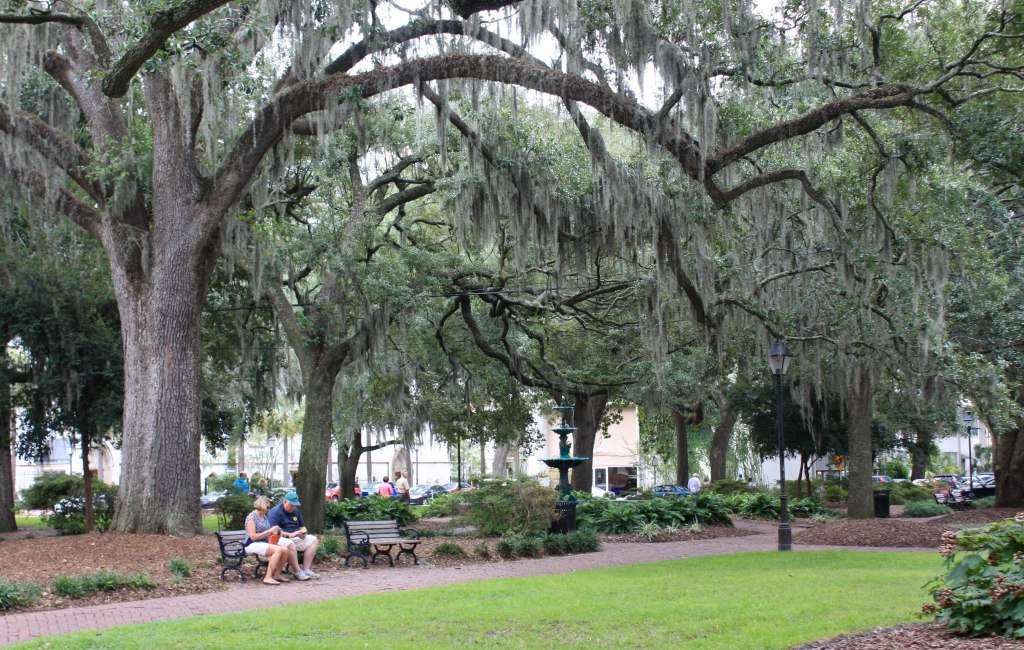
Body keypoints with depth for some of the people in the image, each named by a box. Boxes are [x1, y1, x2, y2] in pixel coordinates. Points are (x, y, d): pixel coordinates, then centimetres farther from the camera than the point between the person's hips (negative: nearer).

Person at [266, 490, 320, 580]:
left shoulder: (295, 511, 16)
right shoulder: (275, 512, -10)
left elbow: (302, 526, 27)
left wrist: (303, 532, 1)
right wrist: (290, 534, -22)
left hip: (295, 538, 8)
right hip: (281, 538, -8)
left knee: (313, 540, -7)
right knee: (289, 543, -40)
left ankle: (306, 569, -15)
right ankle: (298, 571, -31)